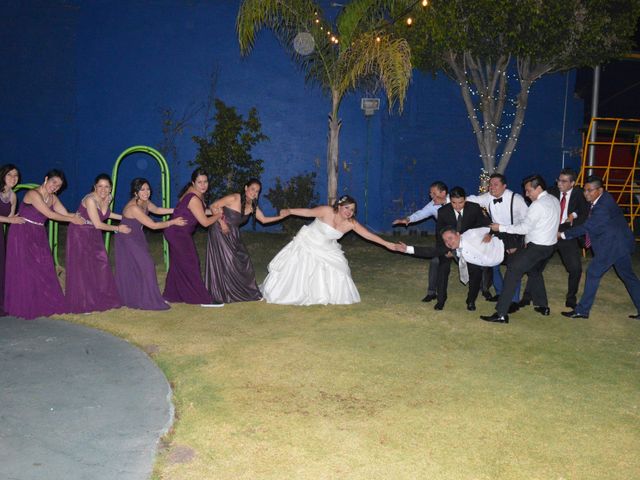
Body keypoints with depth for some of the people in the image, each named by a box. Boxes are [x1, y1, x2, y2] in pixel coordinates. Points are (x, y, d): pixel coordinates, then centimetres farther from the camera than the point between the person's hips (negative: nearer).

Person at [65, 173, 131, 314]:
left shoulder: (108, 198, -5)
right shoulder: (90, 200, -28)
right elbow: (98, 224, -25)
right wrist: (118, 229, -15)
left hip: (94, 235, 7)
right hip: (80, 234, -7)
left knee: (100, 264, 9)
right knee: (83, 268, -4)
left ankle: (99, 299, 23)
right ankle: (83, 305, 6)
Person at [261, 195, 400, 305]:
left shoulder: (351, 224, -15)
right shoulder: (327, 211, -25)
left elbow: (369, 235, -15)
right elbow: (308, 212, -22)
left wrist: (387, 244, -18)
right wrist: (289, 211, -31)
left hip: (325, 249, 4)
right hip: (307, 243, -4)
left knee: (337, 270, -4)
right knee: (293, 269, 1)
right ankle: (273, 293, 18)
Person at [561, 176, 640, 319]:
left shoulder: (603, 206, -22)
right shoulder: (604, 199, 8)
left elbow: (587, 227, -23)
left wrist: (564, 235, -19)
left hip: (612, 245, -10)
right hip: (621, 244, 10)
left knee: (593, 273, -5)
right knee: (627, 275, 15)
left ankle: (582, 310, 1)